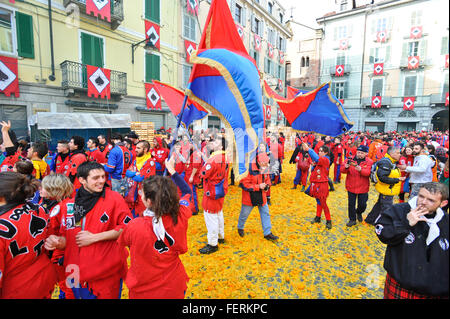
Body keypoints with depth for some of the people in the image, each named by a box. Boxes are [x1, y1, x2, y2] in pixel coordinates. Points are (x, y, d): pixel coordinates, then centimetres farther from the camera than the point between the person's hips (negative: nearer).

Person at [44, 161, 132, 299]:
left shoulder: (114, 198, -12)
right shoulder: (69, 205, 1)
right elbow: (66, 238, 10)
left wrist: (94, 237, -15)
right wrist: (57, 242, -13)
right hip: (77, 273, 4)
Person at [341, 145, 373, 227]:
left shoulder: (369, 162, -4)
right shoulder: (350, 159, -3)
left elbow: (368, 173, -19)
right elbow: (343, 171, -9)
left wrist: (360, 169, -39)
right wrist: (346, 167, -31)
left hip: (363, 188, 0)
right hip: (351, 186, 0)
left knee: (362, 204, 9)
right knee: (351, 204, 8)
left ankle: (359, 213, 43)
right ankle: (352, 219, 25)